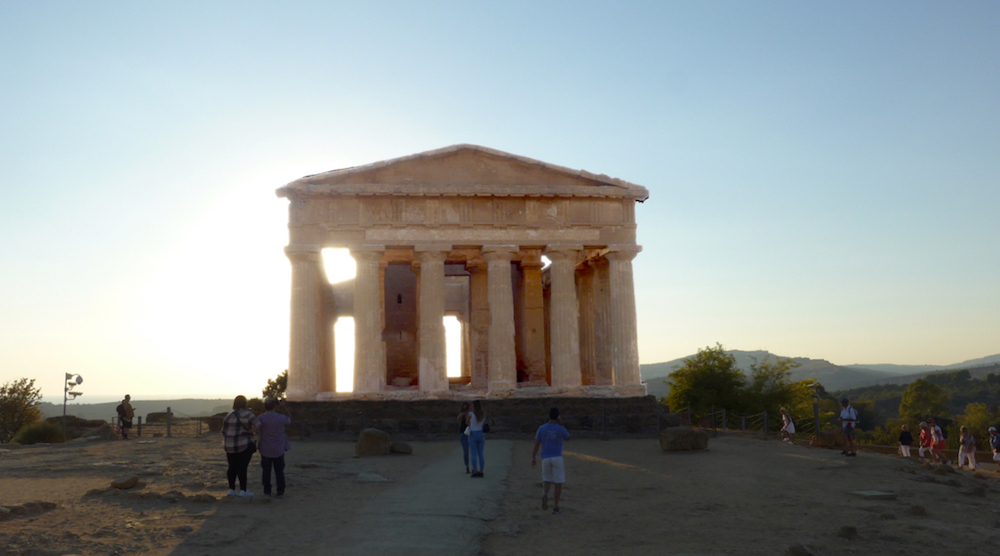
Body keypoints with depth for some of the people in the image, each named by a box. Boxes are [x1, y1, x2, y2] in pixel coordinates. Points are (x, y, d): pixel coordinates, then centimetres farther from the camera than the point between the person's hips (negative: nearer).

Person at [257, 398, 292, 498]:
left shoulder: (261, 418, -12)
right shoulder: (281, 418, -11)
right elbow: (289, 420, 10)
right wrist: (283, 408, 12)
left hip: (265, 450, 0)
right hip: (278, 450, 0)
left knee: (266, 471, 11)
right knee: (279, 471, 10)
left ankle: (267, 492, 13)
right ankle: (280, 492, 10)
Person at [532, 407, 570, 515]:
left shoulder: (542, 428, 0)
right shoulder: (561, 429, -6)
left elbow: (536, 444, 1)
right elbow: (568, 437, 15)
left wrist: (533, 458, 8)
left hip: (545, 458, 2)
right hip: (557, 458, -2)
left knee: (546, 480, 17)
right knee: (558, 482, 6)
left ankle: (544, 494, -14)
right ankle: (556, 507, 7)